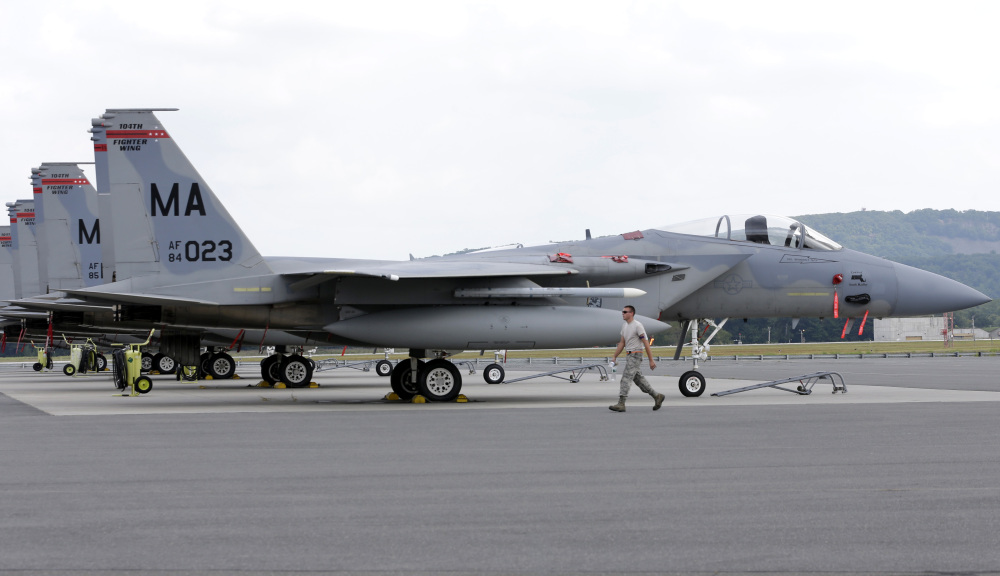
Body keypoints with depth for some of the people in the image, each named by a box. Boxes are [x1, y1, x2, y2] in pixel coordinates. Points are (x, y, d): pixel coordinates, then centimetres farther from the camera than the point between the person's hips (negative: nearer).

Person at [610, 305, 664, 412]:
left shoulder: (637, 326, -14)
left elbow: (646, 344, -14)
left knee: (626, 378, -14)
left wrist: (651, 360, -16)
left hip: (635, 355, -9)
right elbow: (622, 343, 21)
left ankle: (621, 404, -17)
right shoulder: (624, 326, 13)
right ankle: (657, 397, 22)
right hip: (628, 355, 9)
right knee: (638, 379, 13)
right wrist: (614, 357, 16)